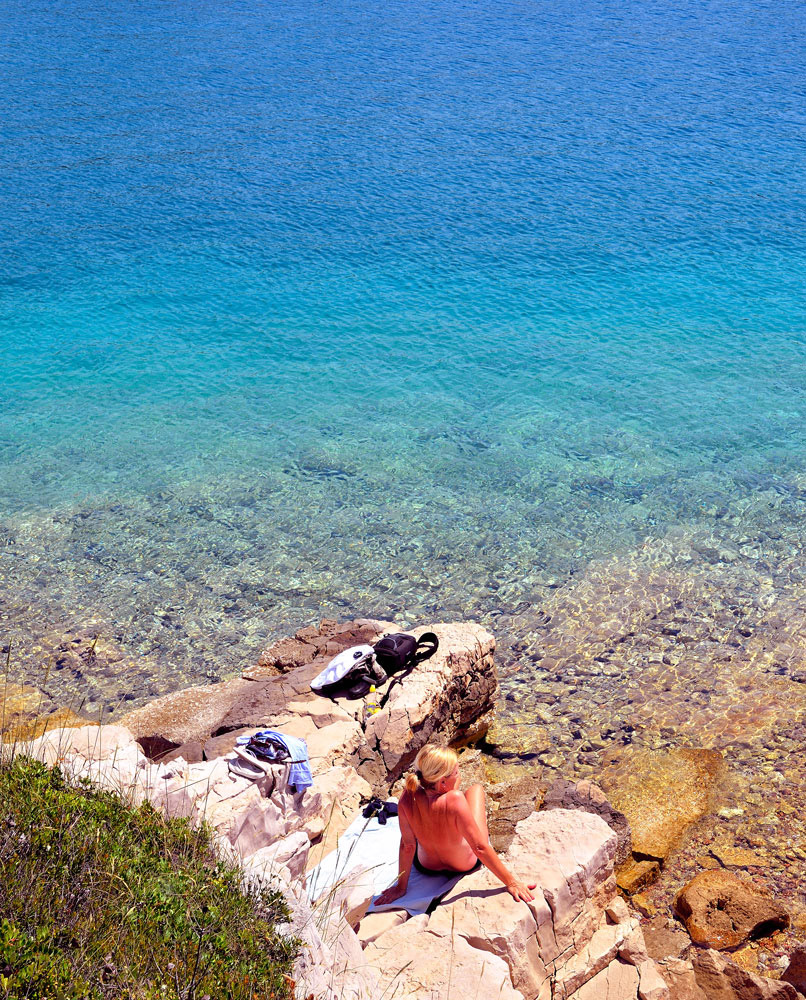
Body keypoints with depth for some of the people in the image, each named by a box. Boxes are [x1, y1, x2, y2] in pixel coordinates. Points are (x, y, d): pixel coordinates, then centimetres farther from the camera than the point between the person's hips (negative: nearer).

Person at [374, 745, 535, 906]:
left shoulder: (408, 798, -29)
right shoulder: (454, 800, -41)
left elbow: (407, 845, -17)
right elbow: (480, 848, -33)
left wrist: (401, 887, -4)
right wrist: (511, 882, -23)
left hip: (426, 867, 3)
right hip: (467, 866, -3)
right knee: (476, 788, 15)